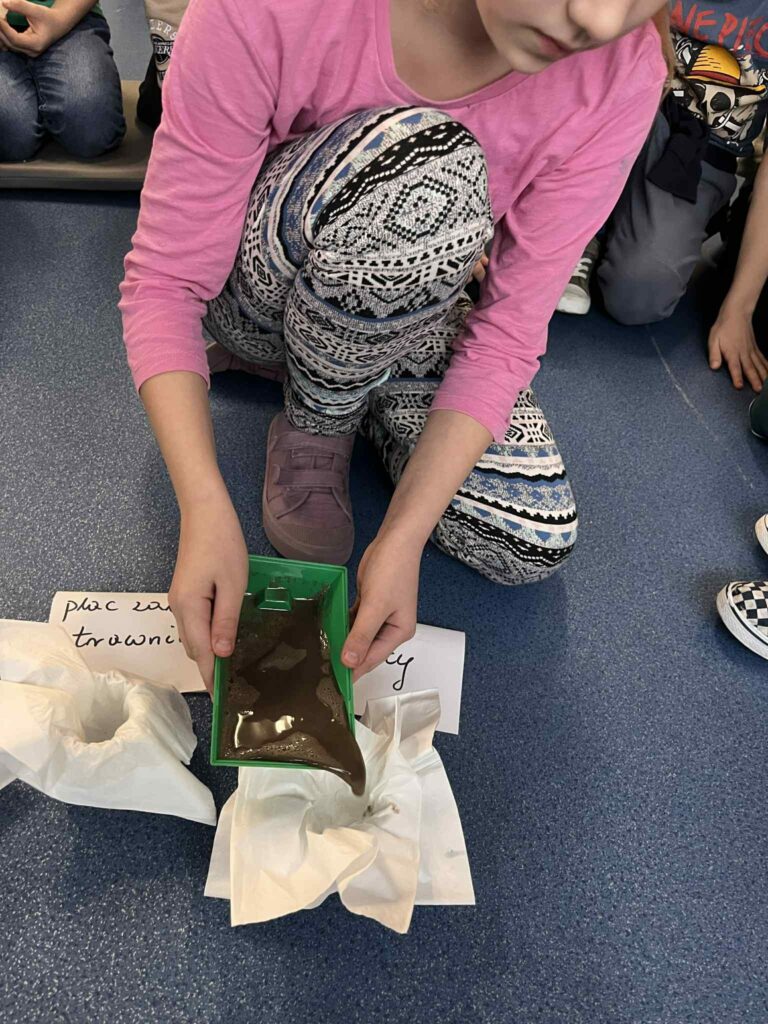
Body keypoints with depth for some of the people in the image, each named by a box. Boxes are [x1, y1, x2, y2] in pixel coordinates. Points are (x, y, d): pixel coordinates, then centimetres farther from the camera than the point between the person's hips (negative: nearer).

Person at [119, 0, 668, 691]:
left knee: (537, 543, -17)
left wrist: (402, 539, -30)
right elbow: (164, 282, -26)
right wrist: (208, 512, -38)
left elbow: (508, 332, -21)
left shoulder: (621, 77, -23)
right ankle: (317, 424, -6)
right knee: (426, 162, -35)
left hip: (408, 318, 3)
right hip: (260, 289, -2)